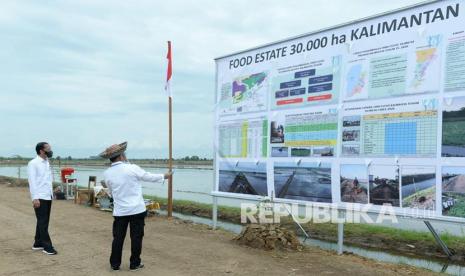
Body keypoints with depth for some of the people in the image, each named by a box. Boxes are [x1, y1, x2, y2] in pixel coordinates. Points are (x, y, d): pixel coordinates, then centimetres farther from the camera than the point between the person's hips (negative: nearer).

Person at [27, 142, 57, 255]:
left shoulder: (47, 162, 12)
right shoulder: (33, 163, -11)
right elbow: (32, 181, -14)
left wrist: (52, 193, 11)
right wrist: (35, 198, -19)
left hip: (48, 197, 8)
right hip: (40, 197, -8)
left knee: (43, 222, 14)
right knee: (42, 223, -2)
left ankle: (38, 243, 25)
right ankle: (47, 246, 3)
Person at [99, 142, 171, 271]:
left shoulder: (107, 174, -1)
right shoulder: (132, 168, -12)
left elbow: (110, 192, 13)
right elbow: (149, 177, 1)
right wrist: (163, 176, 17)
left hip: (120, 211, 3)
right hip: (137, 209, -3)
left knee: (118, 238, 12)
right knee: (136, 237, 7)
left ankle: (115, 264, 19)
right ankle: (135, 263, 15)